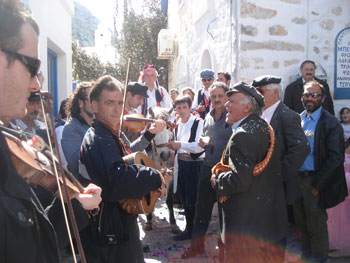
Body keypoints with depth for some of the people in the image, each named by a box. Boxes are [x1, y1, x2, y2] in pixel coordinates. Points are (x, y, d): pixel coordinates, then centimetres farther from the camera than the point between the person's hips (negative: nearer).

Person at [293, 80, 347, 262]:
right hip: (296, 178, 6)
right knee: (301, 222, 19)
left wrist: (317, 184, -16)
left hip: (314, 181, -6)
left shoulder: (330, 123, -11)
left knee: (316, 224, 8)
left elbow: (336, 158, -15)